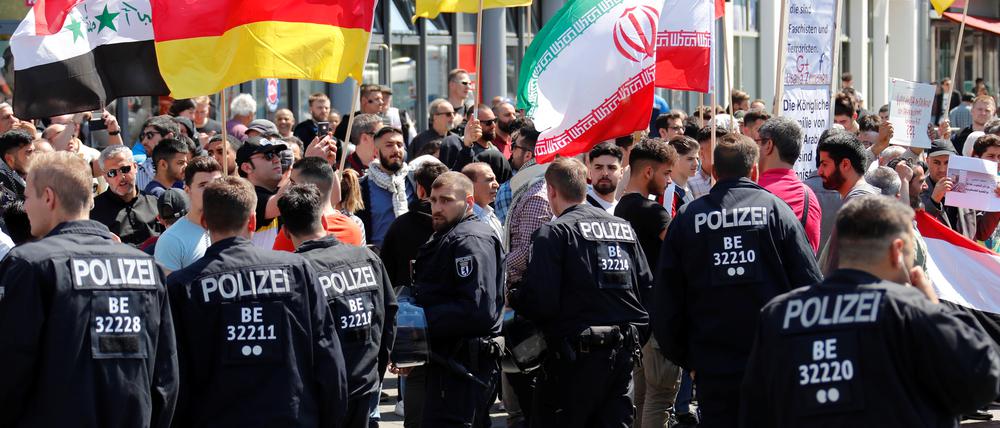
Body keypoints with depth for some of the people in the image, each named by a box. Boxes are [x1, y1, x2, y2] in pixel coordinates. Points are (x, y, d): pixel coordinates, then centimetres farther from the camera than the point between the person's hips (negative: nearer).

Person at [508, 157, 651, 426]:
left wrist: (513, 298, 4)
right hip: (625, 353, 6)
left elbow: (540, 301, -15)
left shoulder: (555, 232, -8)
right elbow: (647, 286, 9)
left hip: (579, 354, -6)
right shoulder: (624, 228, 12)